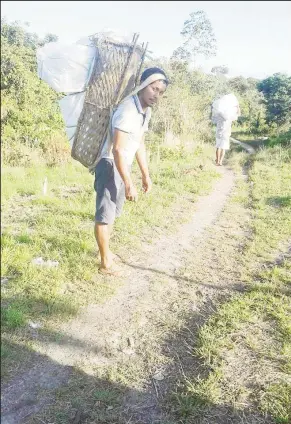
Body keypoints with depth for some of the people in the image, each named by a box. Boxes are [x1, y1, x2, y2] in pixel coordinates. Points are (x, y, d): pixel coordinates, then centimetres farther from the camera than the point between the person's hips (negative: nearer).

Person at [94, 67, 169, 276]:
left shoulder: (146, 111, 6)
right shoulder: (127, 110, -24)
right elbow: (117, 150, -28)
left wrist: (146, 175, 18)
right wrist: (129, 185, -27)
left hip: (123, 166, 10)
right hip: (110, 167, -9)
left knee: (113, 213, 20)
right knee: (105, 215, 0)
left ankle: (106, 251, 36)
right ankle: (106, 262, 12)